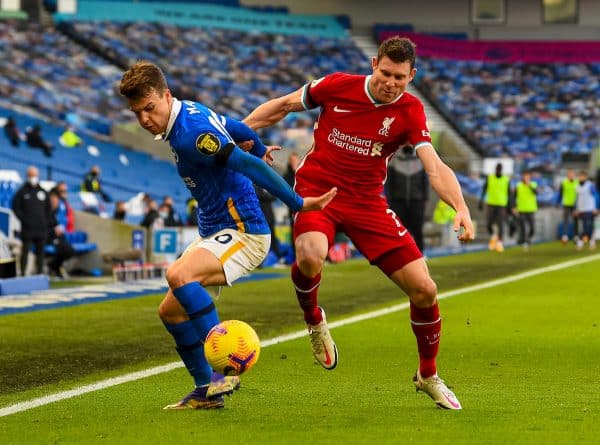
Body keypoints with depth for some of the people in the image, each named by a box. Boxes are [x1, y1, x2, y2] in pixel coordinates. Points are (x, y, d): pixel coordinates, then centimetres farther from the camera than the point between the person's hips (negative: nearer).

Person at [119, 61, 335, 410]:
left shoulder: (190, 134, -23)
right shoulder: (191, 112, 7)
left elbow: (249, 165, -26)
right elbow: (236, 128, 24)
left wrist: (297, 203, -27)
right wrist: (259, 149, 44)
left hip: (242, 232, -11)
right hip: (216, 233, 11)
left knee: (179, 276, -34)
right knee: (171, 310, 8)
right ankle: (207, 391, 17)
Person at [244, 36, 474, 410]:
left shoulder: (410, 112, -7)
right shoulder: (337, 86, -8)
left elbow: (435, 168, -18)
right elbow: (283, 106, 7)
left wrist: (461, 207, -35)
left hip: (367, 202, 2)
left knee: (424, 290, -5)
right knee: (310, 256, -37)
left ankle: (428, 376, 21)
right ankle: (314, 319, -1)